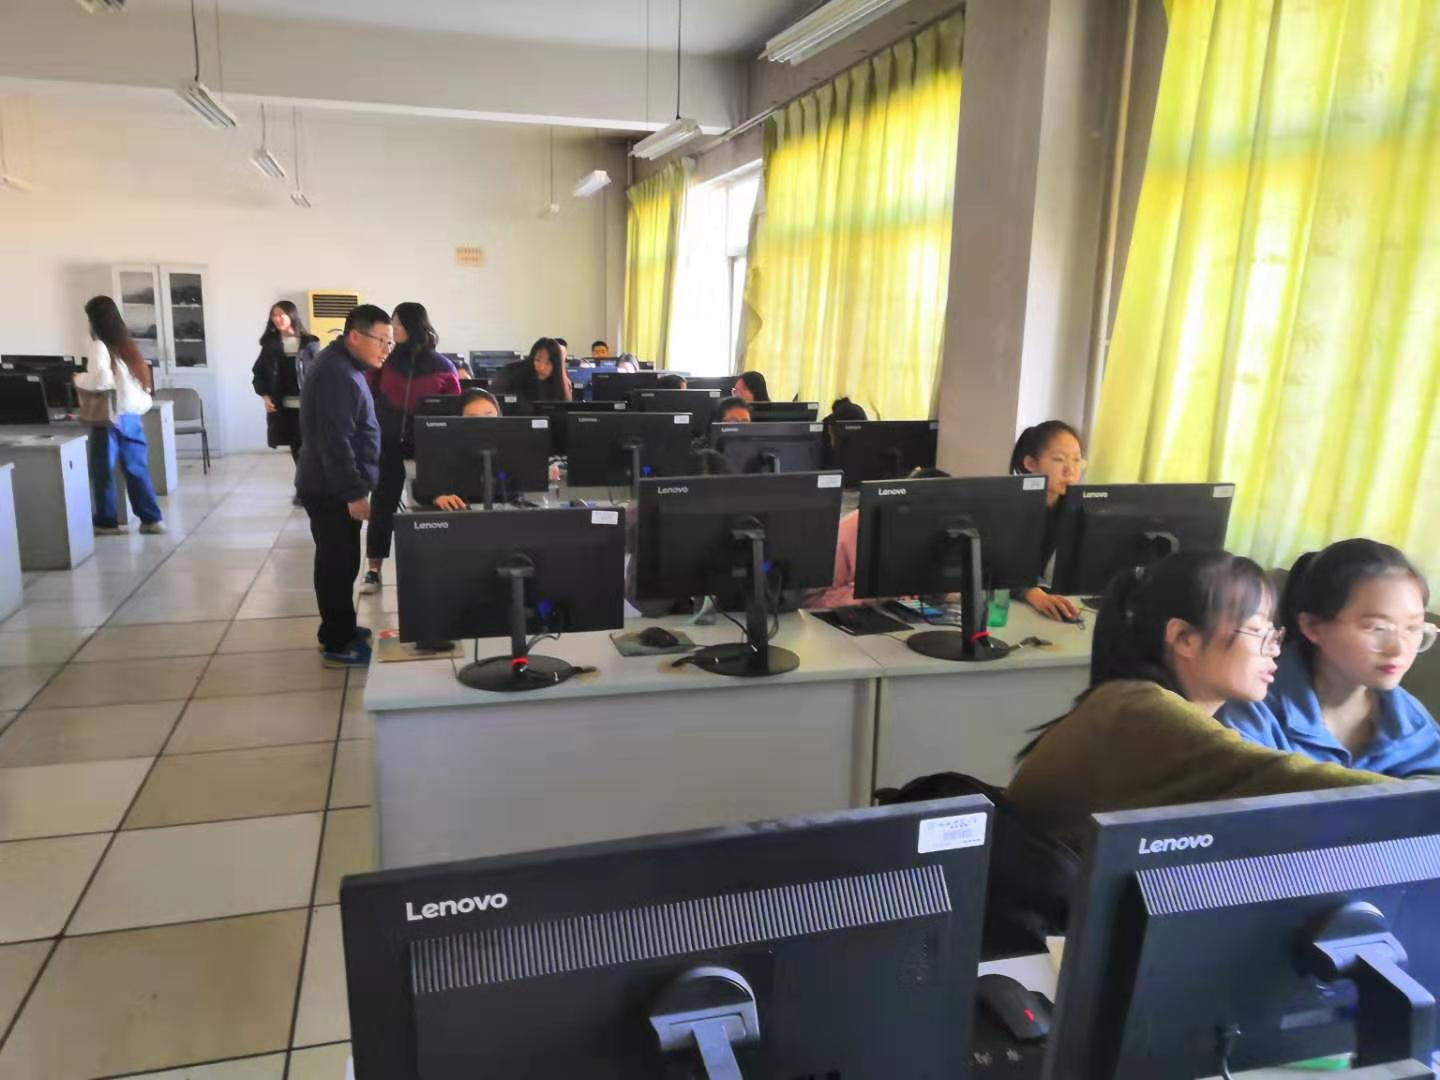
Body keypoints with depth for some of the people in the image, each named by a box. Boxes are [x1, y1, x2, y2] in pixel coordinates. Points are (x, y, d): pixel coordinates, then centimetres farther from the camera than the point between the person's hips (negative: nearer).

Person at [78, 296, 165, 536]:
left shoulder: (101, 346, -11)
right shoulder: (126, 343, 11)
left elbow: (101, 379, -23)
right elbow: (143, 380, 13)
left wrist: (80, 379, -5)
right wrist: (137, 408, 16)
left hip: (110, 417, -7)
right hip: (132, 415, 7)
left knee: (103, 471, 6)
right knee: (136, 469, 10)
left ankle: (106, 522, 13)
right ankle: (152, 519, 8)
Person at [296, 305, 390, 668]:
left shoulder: (343, 365, 12)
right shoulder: (336, 374, -21)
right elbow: (334, 442, -26)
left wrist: (355, 487, 23)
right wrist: (354, 494, -24)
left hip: (335, 486, 10)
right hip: (333, 489, -10)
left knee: (340, 560, 18)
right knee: (337, 563, -2)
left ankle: (341, 629, 30)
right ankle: (337, 645, 6)